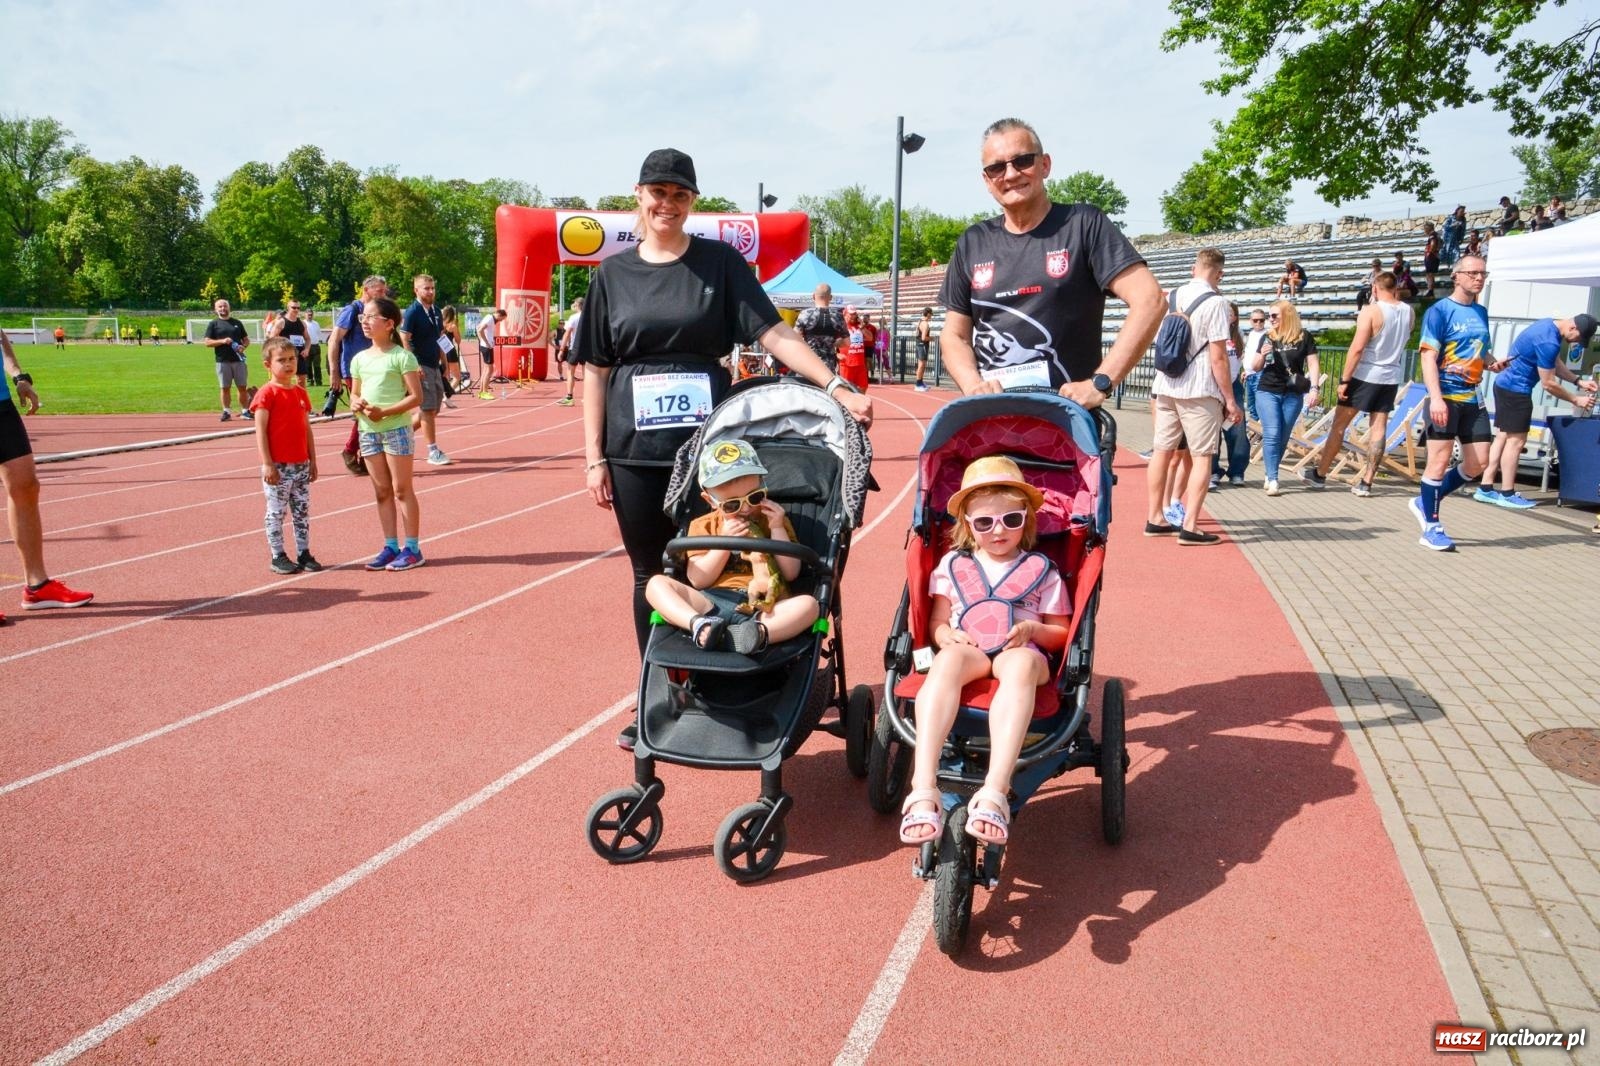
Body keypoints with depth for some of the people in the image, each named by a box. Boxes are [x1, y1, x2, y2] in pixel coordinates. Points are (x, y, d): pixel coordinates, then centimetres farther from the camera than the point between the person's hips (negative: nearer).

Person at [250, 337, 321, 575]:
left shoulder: (300, 392, 10)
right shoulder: (266, 394, -9)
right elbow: (260, 431, -12)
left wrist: (313, 461, 12)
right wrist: (267, 464, -16)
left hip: (301, 465, 6)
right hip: (277, 466, -6)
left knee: (302, 511, 11)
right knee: (276, 512, 3)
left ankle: (304, 553, 18)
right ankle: (278, 557, 10)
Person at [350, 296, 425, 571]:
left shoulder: (402, 356, -9)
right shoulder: (360, 359, 9)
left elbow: (416, 397, -13)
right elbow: (354, 393, 17)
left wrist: (384, 412, -21)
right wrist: (355, 404, -7)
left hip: (396, 428, -6)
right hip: (368, 431, 6)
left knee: (401, 490, -1)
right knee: (382, 491, 11)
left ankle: (412, 549, 6)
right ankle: (391, 546, 18)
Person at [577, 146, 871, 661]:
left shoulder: (720, 261, 4)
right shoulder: (613, 272, 8)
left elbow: (774, 333, -4)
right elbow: (595, 369, 7)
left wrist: (836, 388, -17)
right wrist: (593, 458, 1)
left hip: (708, 444, -1)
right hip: (634, 449, 1)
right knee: (650, 575, 8)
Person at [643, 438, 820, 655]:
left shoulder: (774, 520, 16)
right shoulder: (704, 526, 14)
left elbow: (791, 573, 7)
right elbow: (698, 580, 3)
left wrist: (777, 529, -2)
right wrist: (724, 541, -6)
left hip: (763, 607, -1)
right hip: (712, 604, 1)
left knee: (808, 604, -28)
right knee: (657, 583, -17)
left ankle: (758, 633, -52)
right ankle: (699, 625, -42)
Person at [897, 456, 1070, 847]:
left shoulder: (1042, 570, 16)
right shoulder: (953, 564, 19)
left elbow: (1061, 633, 15)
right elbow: (937, 621, 17)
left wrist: (1033, 629, -8)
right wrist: (946, 636, -8)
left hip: (1021, 652, 0)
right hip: (967, 650, 1)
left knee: (1022, 664, -40)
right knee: (949, 660, -39)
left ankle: (995, 792, -53)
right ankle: (923, 790, -50)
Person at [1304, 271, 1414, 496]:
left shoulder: (1370, 311, -13)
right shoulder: (1408, 311, 5)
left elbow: (1357, 347, -19)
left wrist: (1344, 379, -16)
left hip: (1365, 375, -5)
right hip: (1392, 377, 5)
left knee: (1339, 423, 5)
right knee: (1378, 427, 5)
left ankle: (1320, 474, 13)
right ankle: (1365, 483, 4)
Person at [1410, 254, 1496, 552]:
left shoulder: (1481, 312, 14)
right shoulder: (1440, 311, -7)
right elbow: (1429, 356, -14)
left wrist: (1493, 363, 3)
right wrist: (1435, 398, -23)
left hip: (1473, 398, 7)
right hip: (1446, 397, -7)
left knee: (1478, 463, 5)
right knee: (1439, 460, -5)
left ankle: (1426, 502, 22)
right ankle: (1431, 528, 3)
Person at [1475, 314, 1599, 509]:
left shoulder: (1549, 325, 7)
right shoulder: (1548, 342, -23)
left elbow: (1555, 364, 21)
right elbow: (1548, 384, -16)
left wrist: (1578, 382, 13)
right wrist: (1576, 400, -6)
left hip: (1505, 385, 10)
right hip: (1516, 390, -10)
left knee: (1503, 437, 11)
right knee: (1516, 440, -4)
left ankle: (1486, 489, 12)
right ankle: (1507, 494, 2)